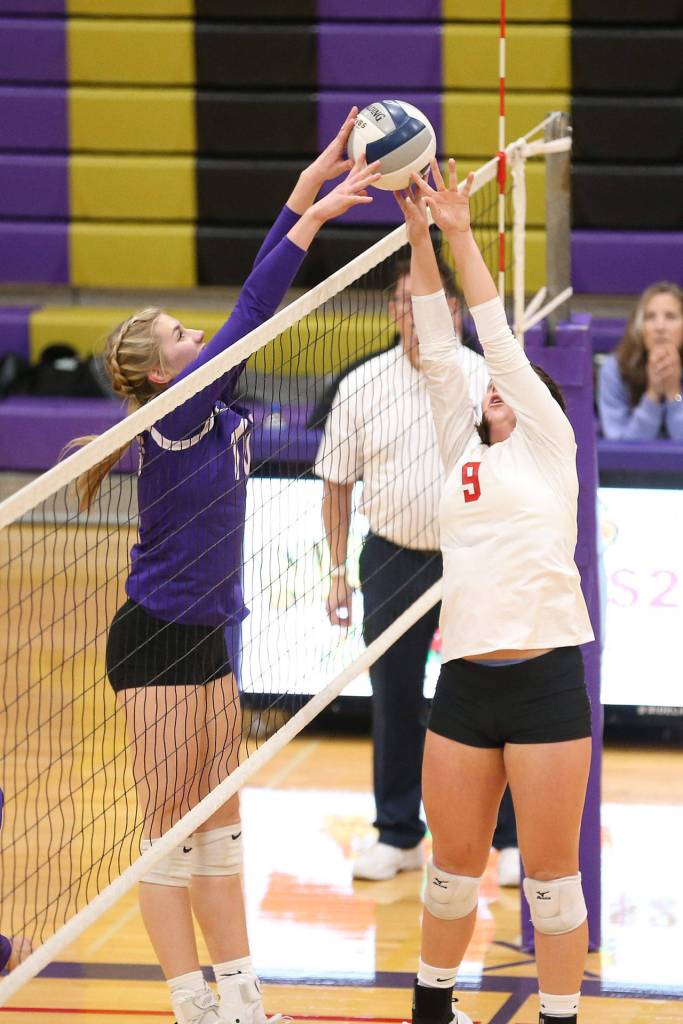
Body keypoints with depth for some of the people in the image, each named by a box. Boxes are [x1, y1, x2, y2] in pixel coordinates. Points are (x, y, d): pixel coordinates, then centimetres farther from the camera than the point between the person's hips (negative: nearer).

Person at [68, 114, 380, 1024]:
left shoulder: (212, 405, 5)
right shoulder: (176, 415, -17)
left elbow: (253, 308, 3)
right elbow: (251, 311, -23)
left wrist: (311, 189, -1)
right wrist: (316, 214, -25)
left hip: (204, 639, 9)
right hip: (158, 644, -9)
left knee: (219, 826, 11)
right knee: (172, 835, -3)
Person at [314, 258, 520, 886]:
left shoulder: (487, 380, -3)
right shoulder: (362, 387, 1)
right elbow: (337, 482, 8)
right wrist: (339, 570, 4)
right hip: (393, 560, 2)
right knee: (393, 700, 7)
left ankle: (513, 838, 8)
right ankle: (398, 835, 19)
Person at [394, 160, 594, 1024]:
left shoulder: (548, 447, 5)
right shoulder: (462, 456, 16)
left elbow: (499, 339, 0)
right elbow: (440, 352, 11)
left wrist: (462, 236, 0)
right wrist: (421, 237, 5)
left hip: (544, 677, -4)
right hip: (464, 679, 4)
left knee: (550, 873, -1)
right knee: (454, 863, 11)